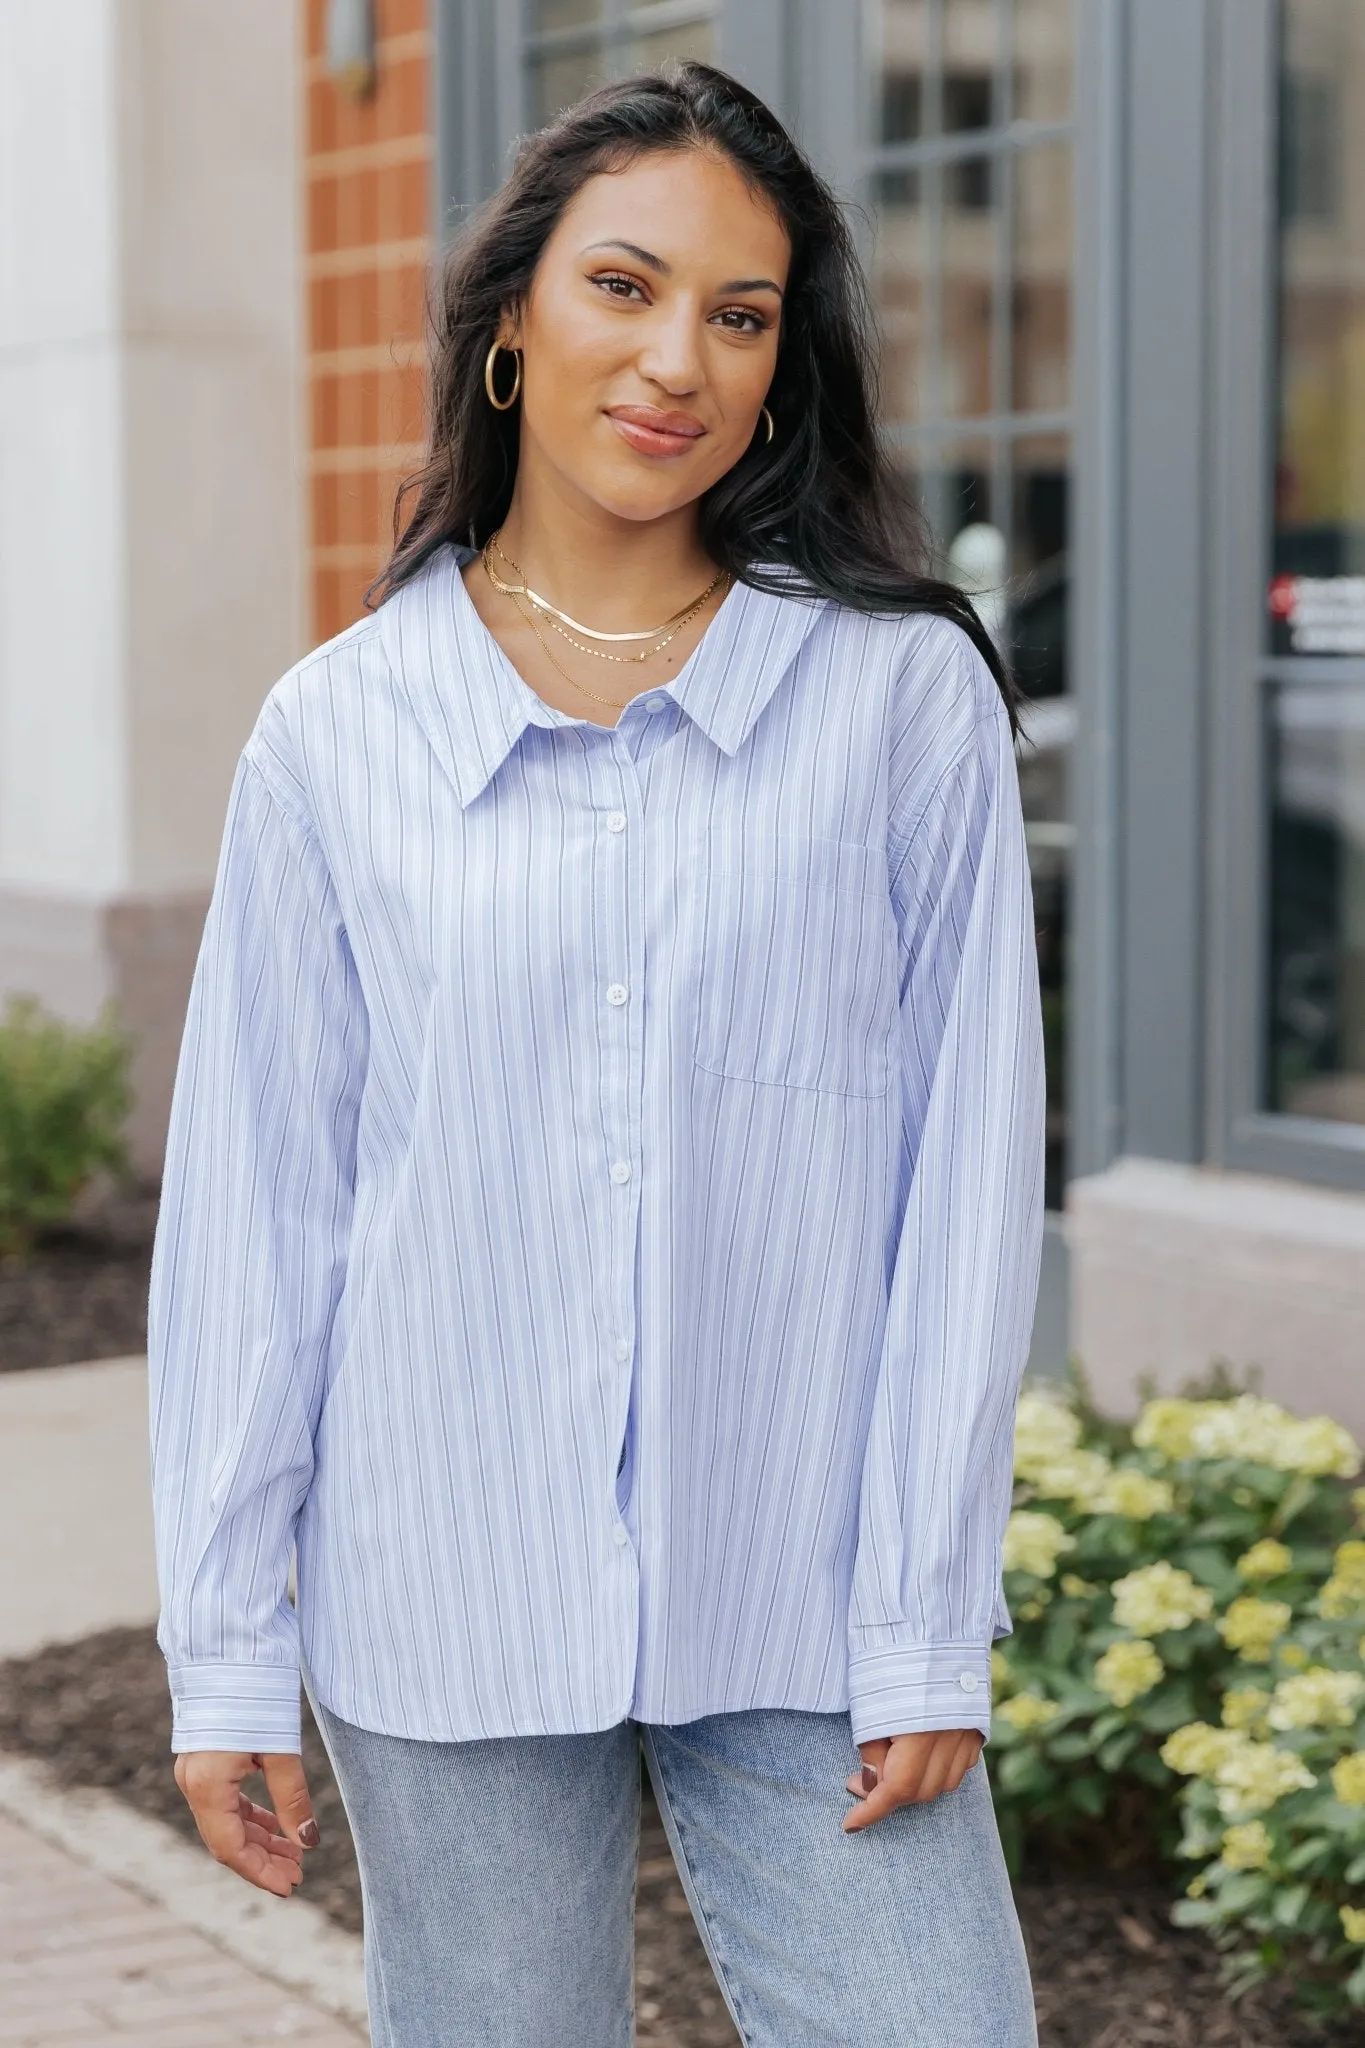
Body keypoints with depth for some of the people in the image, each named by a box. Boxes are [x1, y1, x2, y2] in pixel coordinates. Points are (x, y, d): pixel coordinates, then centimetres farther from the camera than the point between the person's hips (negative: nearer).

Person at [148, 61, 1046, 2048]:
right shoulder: (340, 731, 1)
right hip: (448, 1606, 1)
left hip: (798, 1595, -1)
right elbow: (254, 1208, 3)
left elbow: (968, 1167, -1)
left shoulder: (907, 696, -2)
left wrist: (930, 1632, -4)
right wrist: (227, 1649, 2)